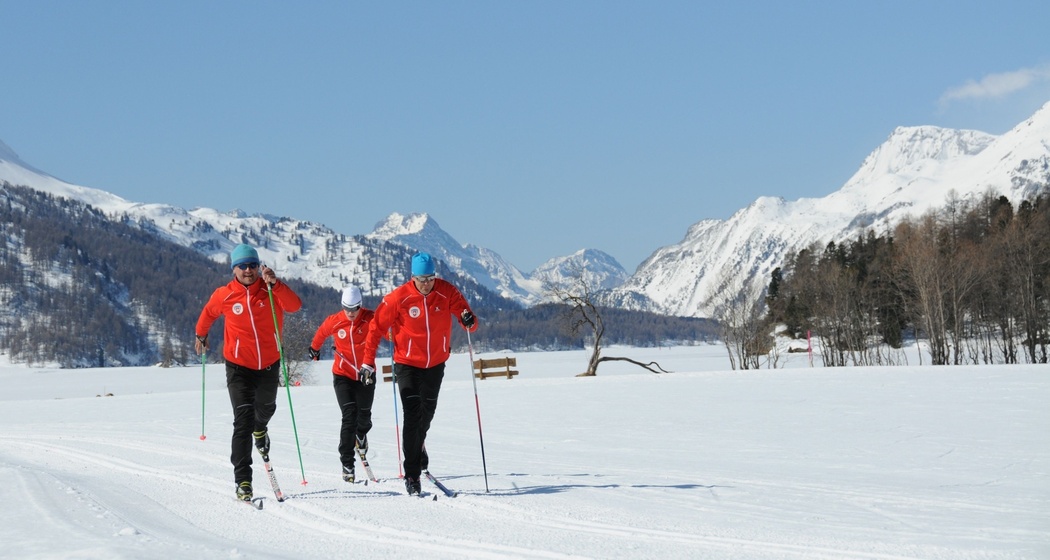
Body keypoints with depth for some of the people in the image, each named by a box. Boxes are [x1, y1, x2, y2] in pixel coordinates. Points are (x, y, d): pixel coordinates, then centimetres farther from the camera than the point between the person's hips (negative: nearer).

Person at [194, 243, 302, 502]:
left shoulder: (271, 290, -9)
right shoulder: (224, 295, -8)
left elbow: (294, 306, -28)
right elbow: (208, 313, 14)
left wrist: (275, 283, -41)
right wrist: (201, 335, 29)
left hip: (269, 365, 2)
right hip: (239, 367, -2)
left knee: (265, 409, 27)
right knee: (243, 421, -14)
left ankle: (260, 430, 64)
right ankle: (243, 480, -14)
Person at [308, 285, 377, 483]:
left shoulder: (370, 319, -12)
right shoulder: (334, 322, -8)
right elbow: (321, 333, 13)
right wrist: (314, 348, 32)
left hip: (366, 375, 1)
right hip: (343, 376, -1)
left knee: (364, 416, 10)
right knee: (349, 416, -14)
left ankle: (361, 435, 49)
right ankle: (347, 464, -10)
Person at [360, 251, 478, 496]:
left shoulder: (446, 292, -11)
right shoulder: (399, 297, -15)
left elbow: (463, 310, -5)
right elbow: (377, 327, -8)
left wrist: (469, 320, -31)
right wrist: (368, 361, -12)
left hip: (436, 364, 3)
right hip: (408, 364, -3)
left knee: (427, 412, 20)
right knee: (412, 416, -11)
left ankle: (418, 445, 50)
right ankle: (412, 474, -8)